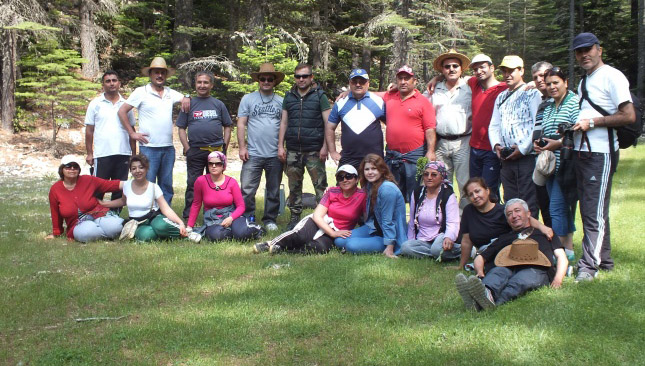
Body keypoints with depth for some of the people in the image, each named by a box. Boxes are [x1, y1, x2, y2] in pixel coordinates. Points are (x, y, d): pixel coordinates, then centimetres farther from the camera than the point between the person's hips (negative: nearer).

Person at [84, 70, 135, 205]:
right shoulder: (95, 104, 5)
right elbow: (89, 130, 5)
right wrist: (89, 153, -1)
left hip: (123, 153, 2)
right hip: (102, 154, -2)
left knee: (120, 189, 8)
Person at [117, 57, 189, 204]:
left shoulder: (170, 93, 13)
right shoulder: (141, 92, 0)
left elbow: (185, 99, 22)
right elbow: (122, 111, -1)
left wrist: (187, 98, -2)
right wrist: (132, 133, -5)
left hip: (168, 148, 5)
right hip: (148, 147, -5)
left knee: (166, 185, 10)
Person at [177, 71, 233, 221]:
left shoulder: (219, 104, 10)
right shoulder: (189, 104, 8)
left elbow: (227, 126, 12)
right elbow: (181, 128, 6)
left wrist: (224, 147, 2)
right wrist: (187, 148, -4)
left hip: (216, 150, 1)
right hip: (195, 151, -1)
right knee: (193, 185, 2)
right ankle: (188, 217, 8)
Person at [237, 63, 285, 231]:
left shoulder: (281, 102, 8)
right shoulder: (248, 99, 6)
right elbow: (241, 124, 4)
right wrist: (242, 147, -4)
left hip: (275, 155, 1)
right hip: (253, 154, -1)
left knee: (273, 191, 10)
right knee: (247, 189, -4)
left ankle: (270, 219, 21)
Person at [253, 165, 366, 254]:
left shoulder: (362, 196, -6)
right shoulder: (332, 192, 0)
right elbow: (317, 215, -6)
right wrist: (333, 233, -20)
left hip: (336, 233, -2)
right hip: (319, 223, 2)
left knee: (320, 247, -36)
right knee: (301, 234, -34)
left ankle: (280, 248, -28)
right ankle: (272, 243, -20)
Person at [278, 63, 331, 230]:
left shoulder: (319, 96, 2)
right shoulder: (289, 96, 13)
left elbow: (328, 123, -2)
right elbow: (284, 122, 14)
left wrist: (325, 147, -10)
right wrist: (280, 146, 6)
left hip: (314, 150, -4)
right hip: (293, 150, 4)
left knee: (320, 185, -5)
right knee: (294, 186, 9)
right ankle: (295, 217, 18)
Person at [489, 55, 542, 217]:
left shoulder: (532, 93, -1)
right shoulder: (501, 97, 21)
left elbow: (538, 125, -11)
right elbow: (494, 125, 20)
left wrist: (523, 148, -15)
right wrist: (496, 145, 2)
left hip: (527, 157, -6)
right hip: (507, 159, 7)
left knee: (528, 204, -7)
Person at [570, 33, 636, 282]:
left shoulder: (612, 76, -8)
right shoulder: (583, 82, 20)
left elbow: (629, 116, -16)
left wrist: (591, 122, -15)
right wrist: (573, 129, 7)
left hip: (601, 154, -9)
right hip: (581, 152, 9)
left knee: (595, 213, -8)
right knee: (589, 211, 13)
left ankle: (588, 266, -5)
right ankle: (604, 260, 23)